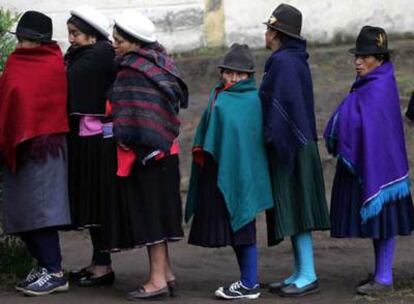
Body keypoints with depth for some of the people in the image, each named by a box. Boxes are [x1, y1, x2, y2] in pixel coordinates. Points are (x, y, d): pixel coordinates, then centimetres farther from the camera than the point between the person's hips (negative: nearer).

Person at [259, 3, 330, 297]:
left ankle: (308, 276, -6)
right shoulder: (296, 60, 15)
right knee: (292, 211, 11)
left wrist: (274, 139, -23)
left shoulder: (283, 62, -15)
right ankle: (300, 272, 14)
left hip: (288, 148, -10)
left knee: (294, 210, -8)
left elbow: (285, 102, -25)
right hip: (297, 144, 10)